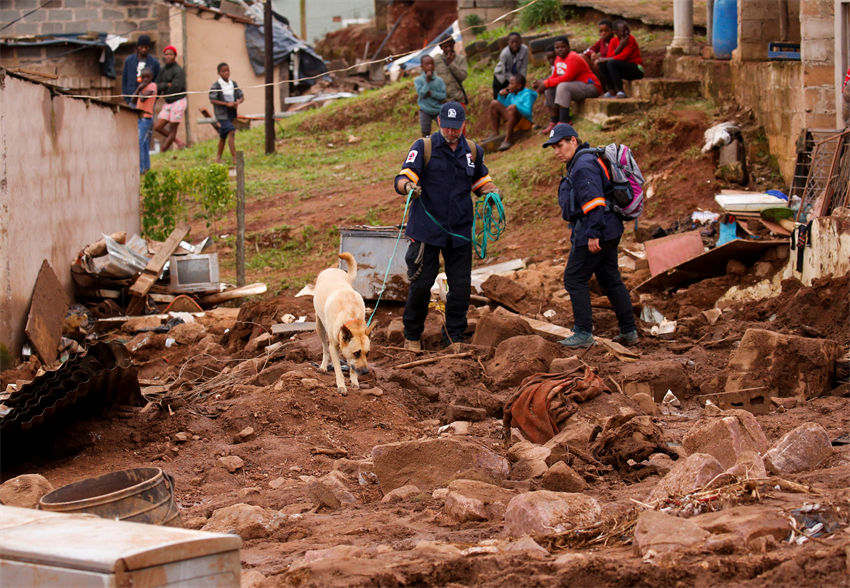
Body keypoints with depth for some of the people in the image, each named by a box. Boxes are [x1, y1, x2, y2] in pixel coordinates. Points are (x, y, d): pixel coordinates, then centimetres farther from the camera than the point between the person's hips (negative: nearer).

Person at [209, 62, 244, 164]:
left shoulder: (233, 84, 8)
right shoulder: (216, 86, -10)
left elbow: (241, 96, 11)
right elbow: (212, 100, -17)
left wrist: (238, 102, -13)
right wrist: (226, 104, -24)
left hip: (232, 114, 6)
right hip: (221, 114, -6)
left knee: (223, 136, 14)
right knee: (231, 132, -18)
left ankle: (218, 157, 24)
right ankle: (234, 157, -20)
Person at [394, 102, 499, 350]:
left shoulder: (472, 151, 9)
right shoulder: (424, 147, -3)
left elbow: (481, 180, 23)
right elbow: (402, 178, -11)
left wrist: (491, 192, 0)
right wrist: (408, 185, -36)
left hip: (460, 230, 3)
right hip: (427, 228, -3)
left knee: (461, 286, 4)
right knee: (421, 284, 0)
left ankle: (455, 336, 19)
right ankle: (412, 334, 18)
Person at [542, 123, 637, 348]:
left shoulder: (584, 165, -15)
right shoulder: (577, 164, 19)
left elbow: (593, 200, -24)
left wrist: (593, 234, -26)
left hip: (594, 230, -11)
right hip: (608, 232, 11)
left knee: (575, 279, -5)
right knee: (610, 280, 15)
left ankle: (584, 333, -4)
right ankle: (629, 331, 18)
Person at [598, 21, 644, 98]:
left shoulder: (631, 39, -11)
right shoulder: (614, 41, 6)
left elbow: (623, 56, -20)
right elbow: (610, 56, -6)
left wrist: (605, 59, -16)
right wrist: (620, 45, -19)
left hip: (636, 69, -6)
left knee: (611, 63, -27)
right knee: (602, 64, -11)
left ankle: (620, 92, -29)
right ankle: (611, 92, -13)